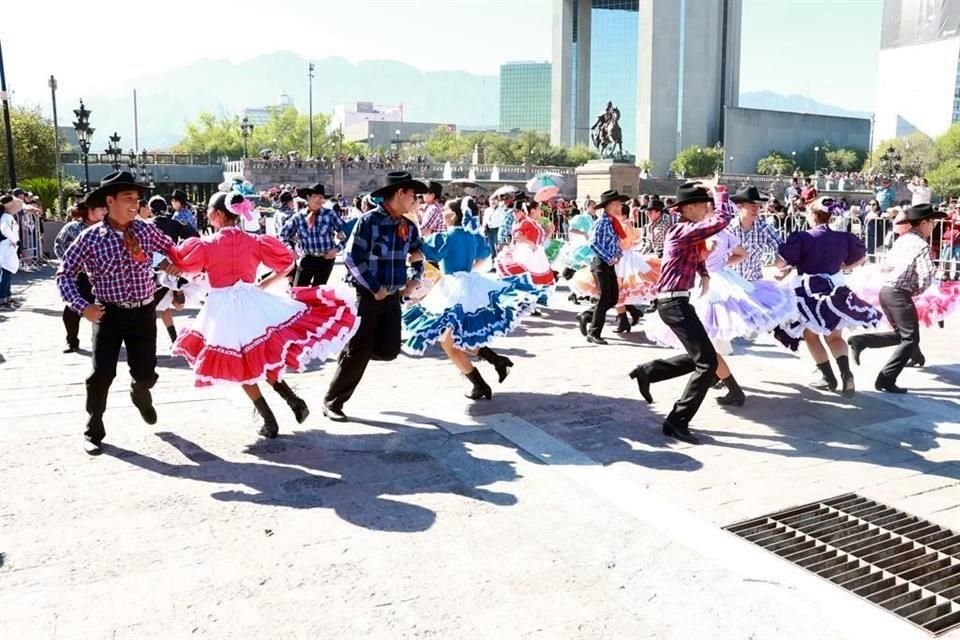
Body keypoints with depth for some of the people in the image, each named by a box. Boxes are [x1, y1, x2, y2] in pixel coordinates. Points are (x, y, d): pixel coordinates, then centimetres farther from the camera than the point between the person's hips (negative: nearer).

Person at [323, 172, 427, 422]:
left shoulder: (409, 227, 6)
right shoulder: (369, 221, -13)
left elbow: (417, 258, 20)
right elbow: (352, 258, -16)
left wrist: (414, 278, -1)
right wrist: (375, 289, -16)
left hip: (393, 296, 6)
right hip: (366, 294, -6)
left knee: (388, 350, -1)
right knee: (359, 352, -5)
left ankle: (351, 349, 30)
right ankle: (332, 402, 9)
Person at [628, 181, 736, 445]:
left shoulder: (687, 231, 14)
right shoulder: (685, 231, -16)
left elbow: (697, 255, 35)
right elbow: (724, 219, -26)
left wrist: (704, 275, 18)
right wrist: (718, 191, -11)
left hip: (675, 301, 10)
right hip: (674, 303, -10)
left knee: (698, 357, 19)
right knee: (707, 362, -11)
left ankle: (647, 371, 24)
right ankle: (677, 421, -8)